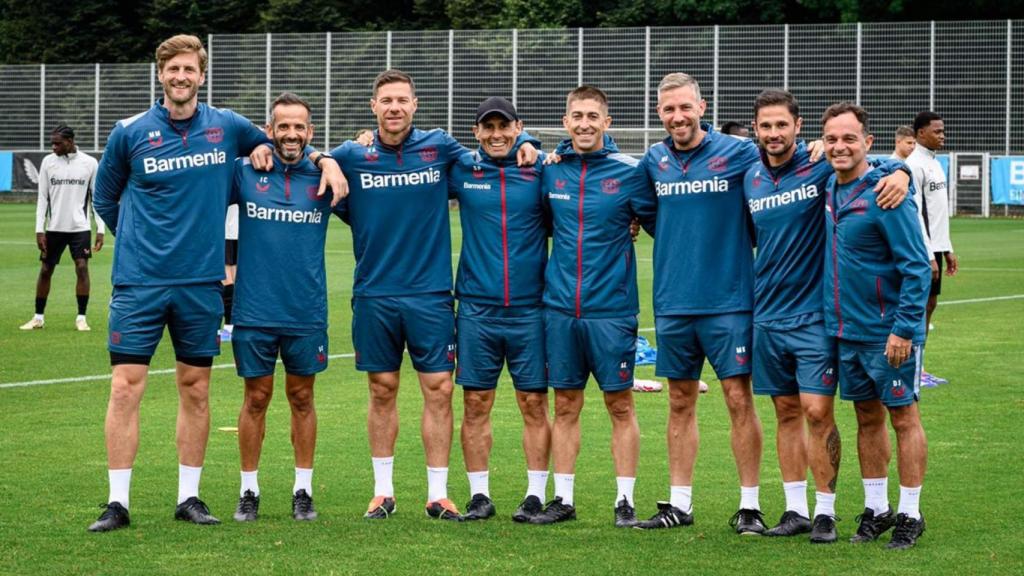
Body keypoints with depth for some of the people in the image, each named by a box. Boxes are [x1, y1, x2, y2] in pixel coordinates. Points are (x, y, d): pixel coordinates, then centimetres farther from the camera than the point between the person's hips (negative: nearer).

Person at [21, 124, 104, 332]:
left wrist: (100, 229, -3)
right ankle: (38, 317, 17)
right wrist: (39, 230, -3)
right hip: (54, 227, 2)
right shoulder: (48, 162, 2)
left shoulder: (89, 163, -1)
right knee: (45, 270, 5)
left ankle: (81, 318, -2)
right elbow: (42, 197, 3)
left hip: (80, 227, -2)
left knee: (82, 268, -11)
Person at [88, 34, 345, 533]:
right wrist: (140, 239, 9)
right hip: (139, 281, -2)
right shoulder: (130, 132, 0)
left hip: (201, 282, 2)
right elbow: (105, 198, 14)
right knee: (125, 386, -6)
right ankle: (117, 503, -1)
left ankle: (189, 496, 16)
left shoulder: (228, 127, 5)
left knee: (196, 389, 6)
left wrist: (326, 159, 6)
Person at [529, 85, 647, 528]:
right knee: (565, 405, 8)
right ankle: (563, 499, 15)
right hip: (560, 307, 3)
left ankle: (625, 500, 9)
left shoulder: (629, 171, -3)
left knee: (620, 405, 2)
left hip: (611, 308, -3)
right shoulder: (549, 170, 5)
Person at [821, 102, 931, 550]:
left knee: (903, 417, 3)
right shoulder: (828, 190, 5)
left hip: (888, 332, -7)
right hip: (846, 330, 7)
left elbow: (916, 266, -17)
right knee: (867, 418, 14)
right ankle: (876, 509, 23)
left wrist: (904, 327, -21)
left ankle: (910, 515, 10)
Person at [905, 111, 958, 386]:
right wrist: (929, 256, -20)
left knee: (930, 304, 10)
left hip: (934, 247, 9)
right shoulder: (914, 166, -14)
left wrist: (947, 250, 18)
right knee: (920, 306, -6)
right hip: (922, 250, -9)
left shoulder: (935, 164, 16)